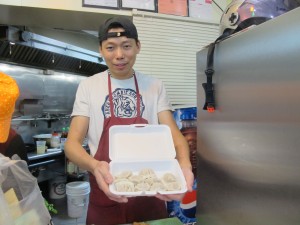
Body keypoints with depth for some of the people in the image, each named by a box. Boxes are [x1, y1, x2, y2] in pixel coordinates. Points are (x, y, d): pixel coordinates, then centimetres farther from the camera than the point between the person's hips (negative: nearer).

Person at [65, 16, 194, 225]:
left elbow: (173, 133, -7)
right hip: (105, 199, -1)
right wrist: (94, 166, -30)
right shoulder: (88, 86, -5)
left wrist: (184, 163, -29)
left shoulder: (155, 86, -1)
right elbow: (72, 142, -8)